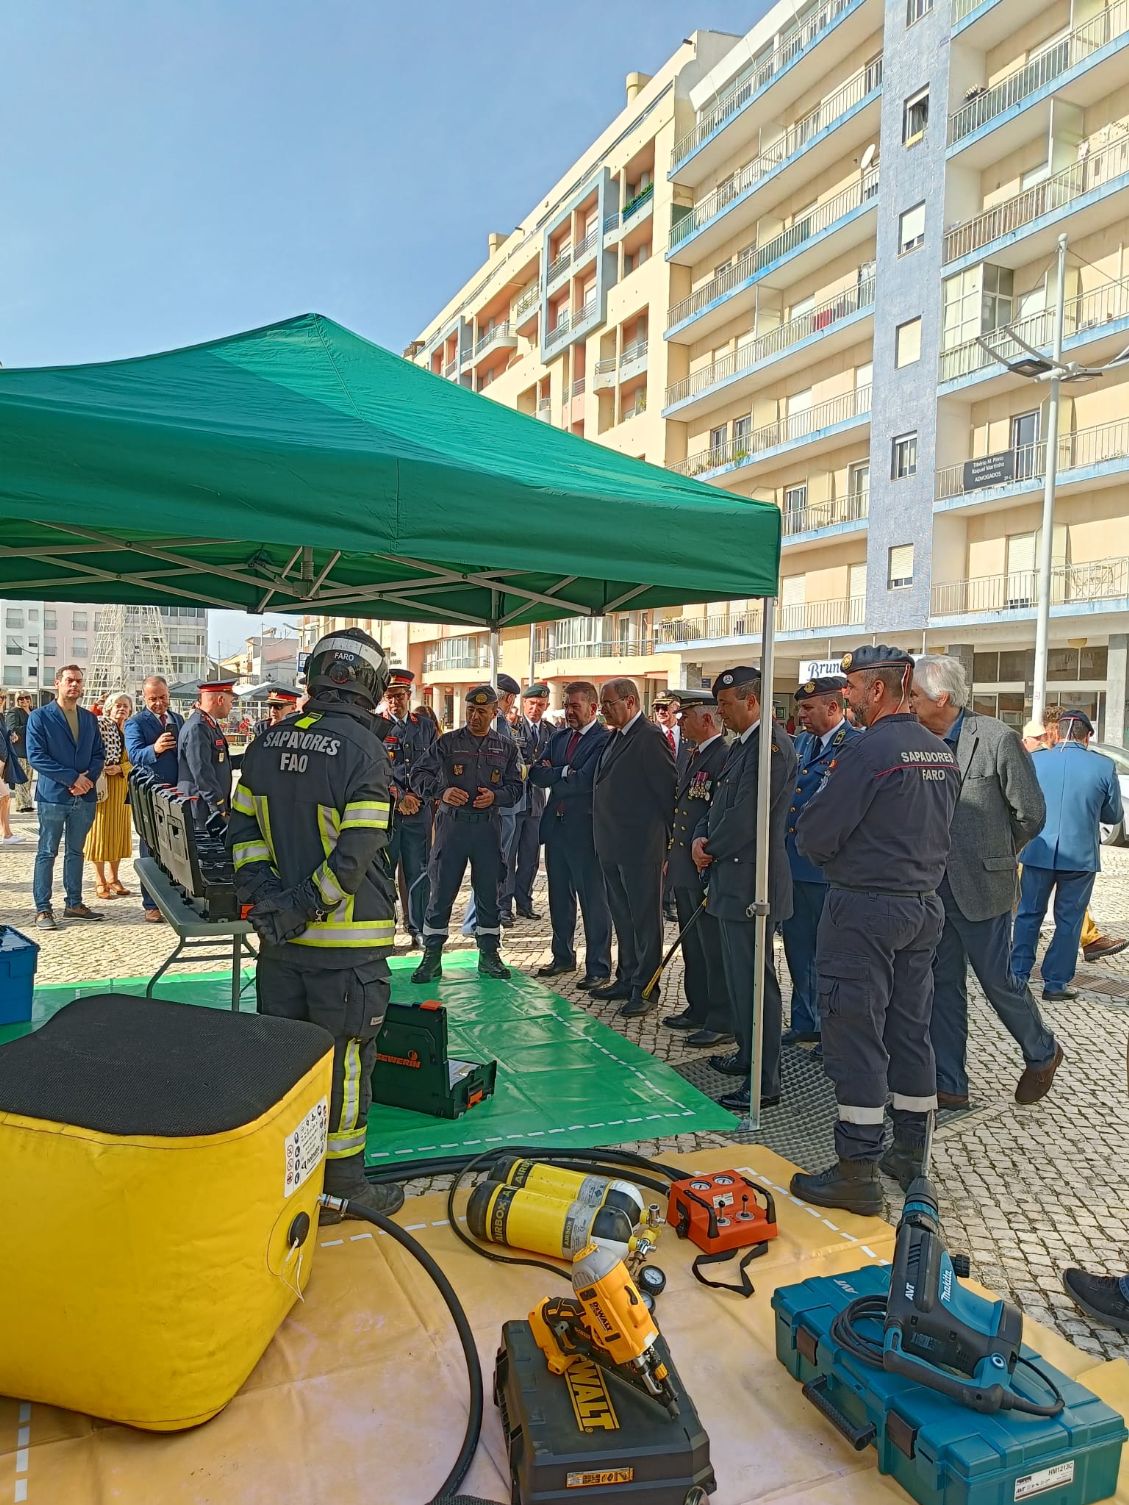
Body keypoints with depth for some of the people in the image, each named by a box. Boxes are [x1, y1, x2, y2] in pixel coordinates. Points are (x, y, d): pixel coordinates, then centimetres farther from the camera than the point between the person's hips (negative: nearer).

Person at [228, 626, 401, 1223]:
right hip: (345, 943, -6)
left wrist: (267, 895, 0)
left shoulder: (267, 743, 3)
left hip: (280, 938, 6)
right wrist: (305, 908, -11)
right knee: (344, 1061, 8)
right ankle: (342, 1183, 22)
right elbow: (356, 854, -21)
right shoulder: (363, 750, -17)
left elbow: (243, 827, 5)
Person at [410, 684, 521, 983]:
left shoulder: (506, 746, 10)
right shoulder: (447, 742, 3)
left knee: (488, 893, 8)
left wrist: (495, 796, -12)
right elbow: (419, 775, -6)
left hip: (488, 826, 2)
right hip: (452, 823, -2)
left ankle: (489, 955, 20)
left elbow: (515, 787, 8)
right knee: (441, 892, 1)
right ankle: (431, 958, 10)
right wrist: (442, 792, -24)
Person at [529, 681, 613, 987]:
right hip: (556, 825, 8)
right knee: (559, 897, 17)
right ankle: (563, 958, 31)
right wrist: (565, 772, -14)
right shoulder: (559, 736, 11)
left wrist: (552, 775, -7)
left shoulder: (604, 739, -12)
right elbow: (536, 774, 3)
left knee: (594, 900, 1)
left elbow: (584, 780, -22)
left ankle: (598, 967, 11)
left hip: (585, 827, -7)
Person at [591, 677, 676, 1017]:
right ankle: (627, 979, 29)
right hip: (611, 845, 9)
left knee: (645, 918, 2)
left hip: (639, 846, -9)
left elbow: (668, 789, -14)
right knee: (622, 916, 17)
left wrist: (666, 836, -8)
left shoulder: (650, 737, -14)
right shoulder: (615, 737, 13)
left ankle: (645, 989, 11)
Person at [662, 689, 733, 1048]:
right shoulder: (693, 757, 16)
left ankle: (722, 1022, 9)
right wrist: (672, 856, 19)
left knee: (714, 949, -1)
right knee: (692, 945, 18)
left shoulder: (725, 757, -16)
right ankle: (698, 1010, 30)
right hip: (685, 870, 10)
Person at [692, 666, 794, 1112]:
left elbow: (748, 815, -22)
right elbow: (720, 802, 19)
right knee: (738, 976, 20)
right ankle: (748, 1054, 35)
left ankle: (764, 1084, 5)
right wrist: (702, 838, 1)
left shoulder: (772, 744, -17)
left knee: (754, 981, -4)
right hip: (732, 879, 10)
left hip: (751, 882, -10)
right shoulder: (742, 743, 16)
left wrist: (711, 850, -7)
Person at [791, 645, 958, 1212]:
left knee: (856, 1037, -1)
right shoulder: (942, 753, 8)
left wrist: (834, 857, 5)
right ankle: (910, 1153, 28)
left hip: (865, 910, -9)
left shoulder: (869, 750, -18)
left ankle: (857, 1171, 6)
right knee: (911, 1030, 16)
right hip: (925, 905, 9)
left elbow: (814, 835, -16)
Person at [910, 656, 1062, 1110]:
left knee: (998, 980, 8)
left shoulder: (997, 739, -13)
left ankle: (1042, 1052, 36)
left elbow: (1030, 813, -5)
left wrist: (995, 854, 5)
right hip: (934, 887, 5)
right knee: (943, 986, 10)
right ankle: (949, 1085, 22)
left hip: (981, 887, -5)